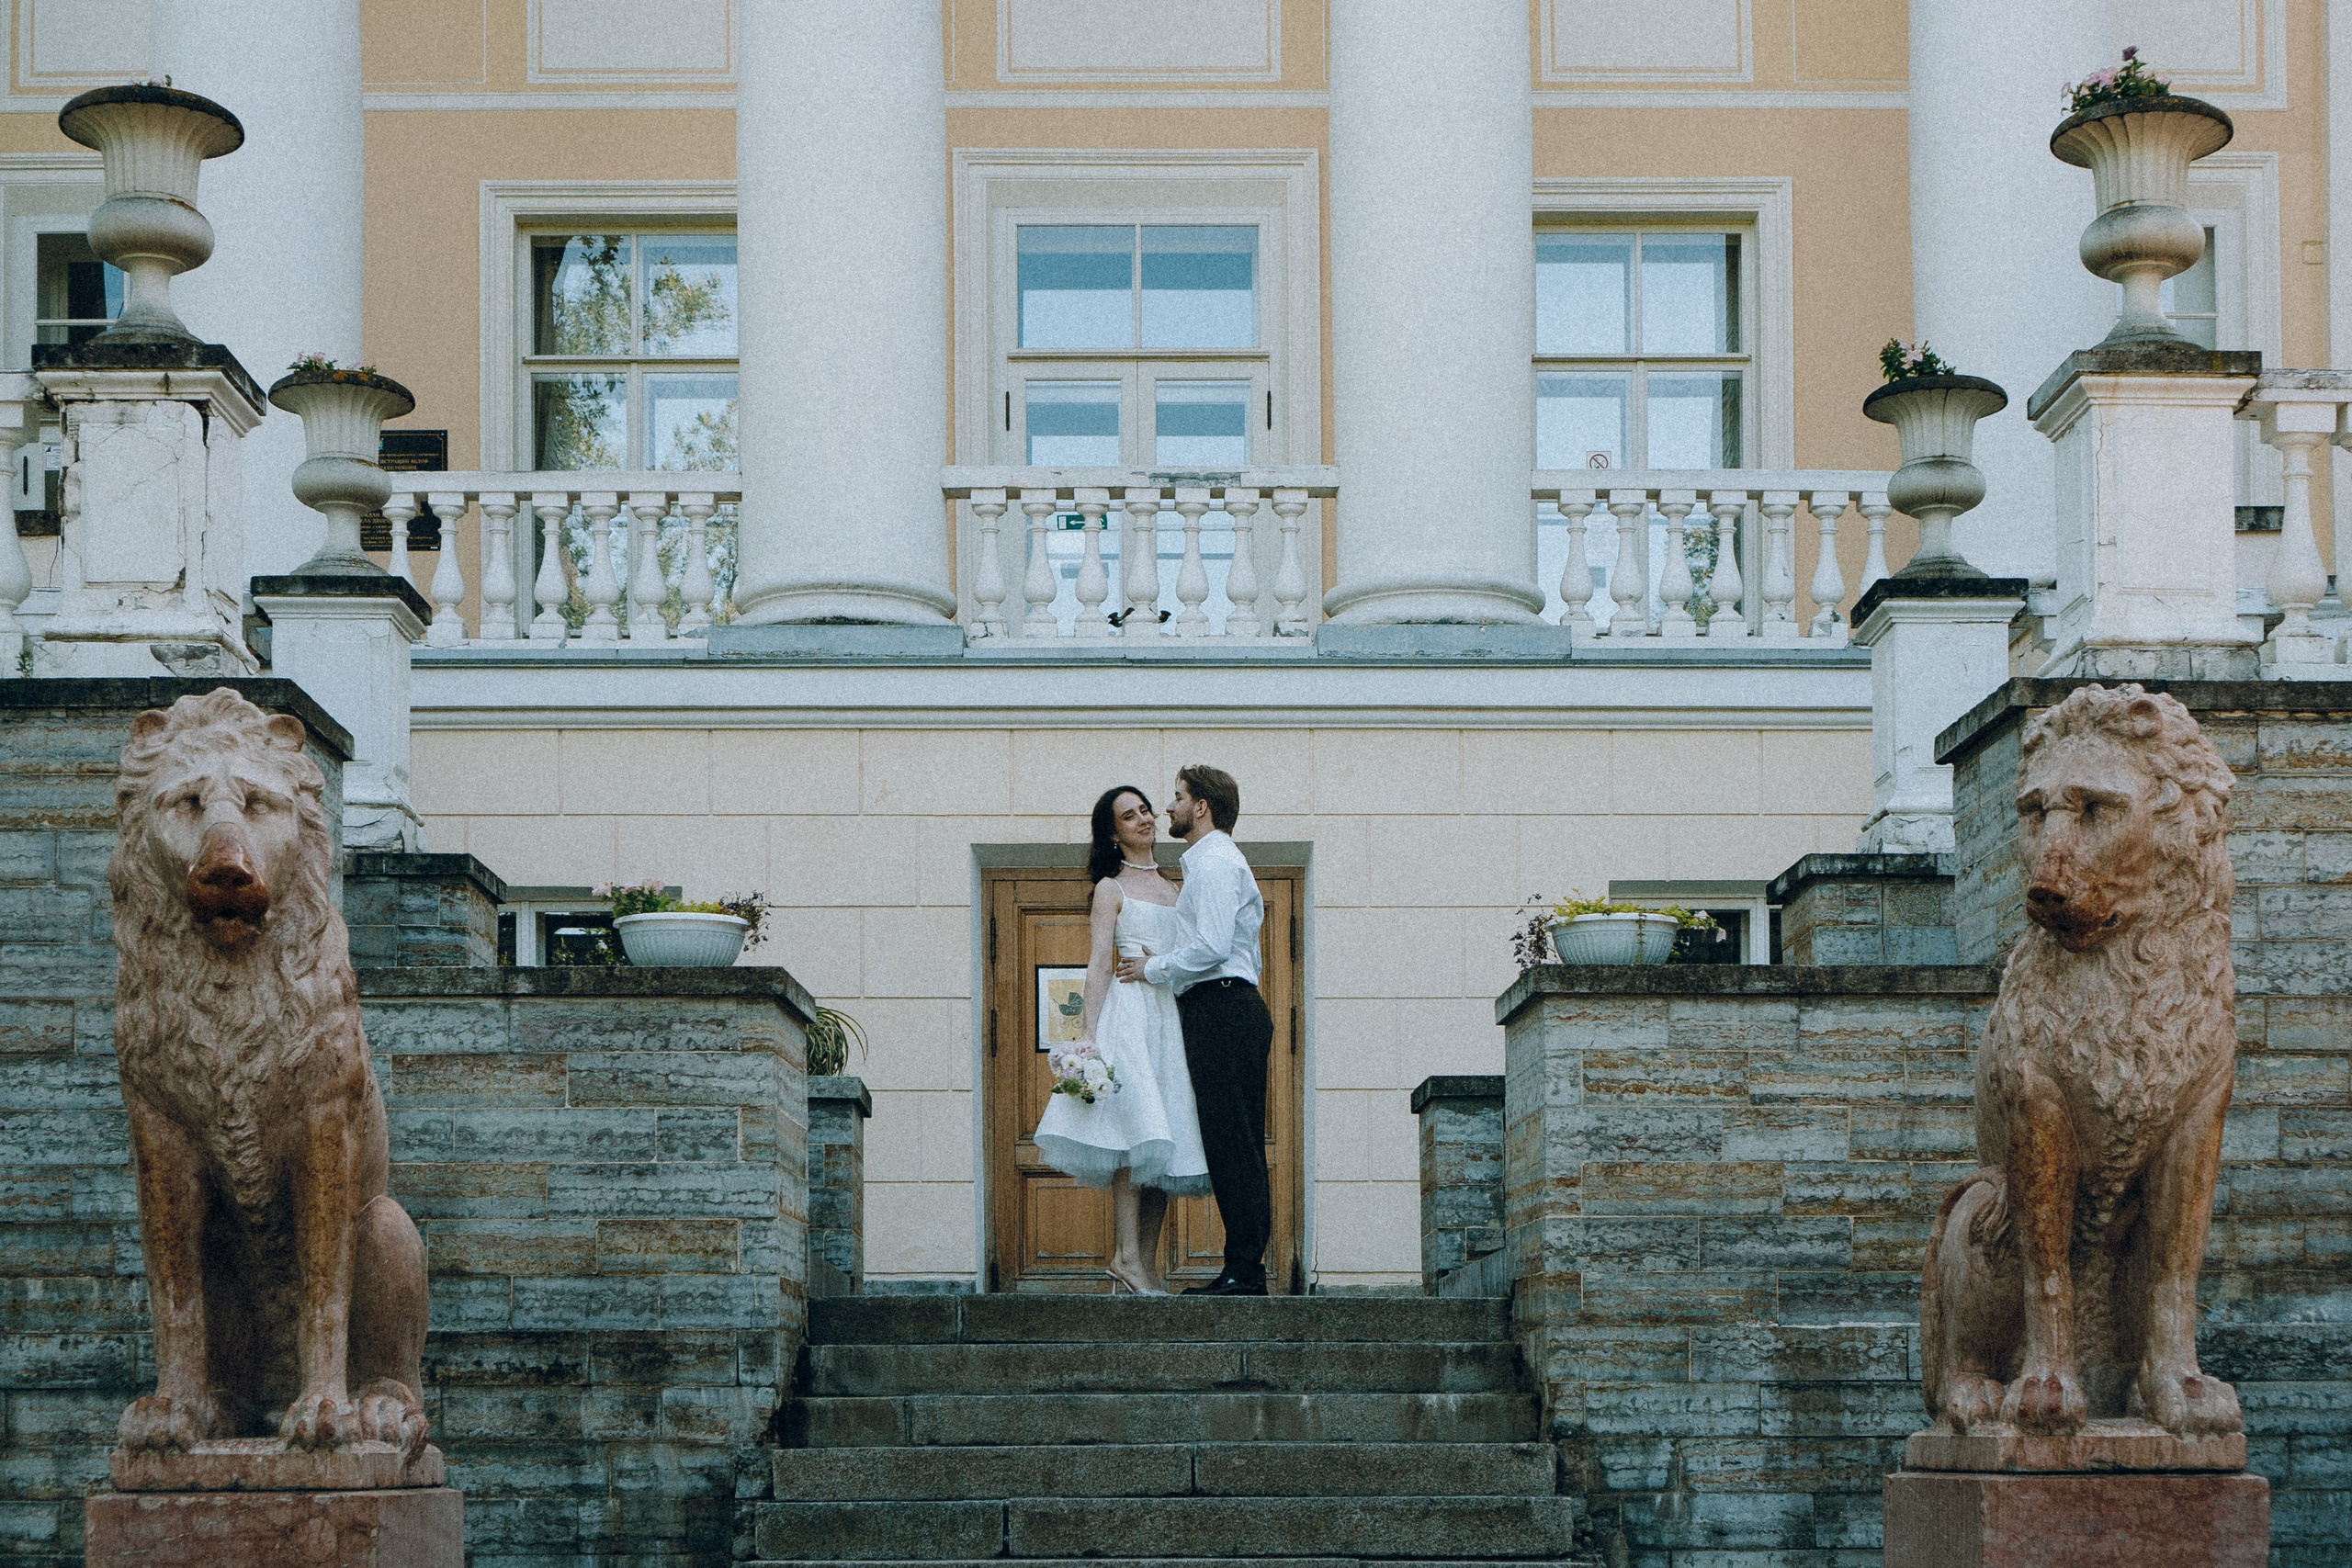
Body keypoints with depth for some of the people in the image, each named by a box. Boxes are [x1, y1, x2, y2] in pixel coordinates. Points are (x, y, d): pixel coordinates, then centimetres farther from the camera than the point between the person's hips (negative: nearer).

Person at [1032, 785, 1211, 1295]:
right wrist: (1087, 1031, -12)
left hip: (1172, 1014, 6)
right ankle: (1126, 1256, -22)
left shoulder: (1171, 889, 22)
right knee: (1138, 1127, -19)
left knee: (1162, 1141, 0)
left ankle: (1147, 1266, -2)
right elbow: (1099, 963, -3)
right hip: (1129, 1009, -6)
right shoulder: (1111, 888, 5)